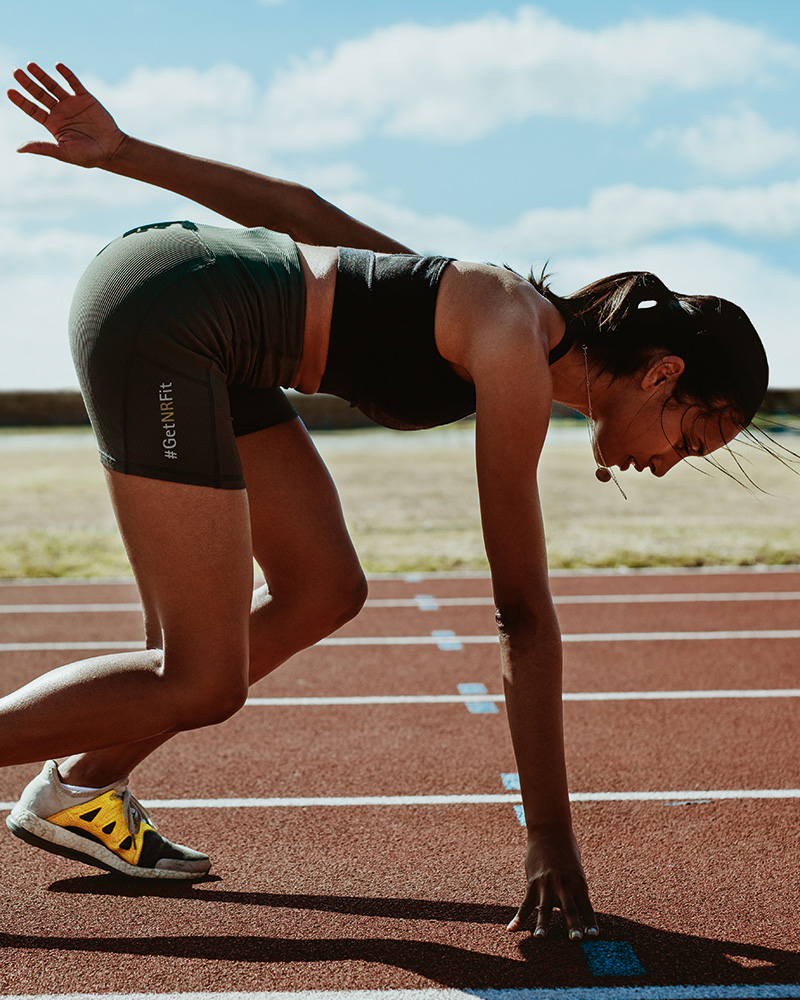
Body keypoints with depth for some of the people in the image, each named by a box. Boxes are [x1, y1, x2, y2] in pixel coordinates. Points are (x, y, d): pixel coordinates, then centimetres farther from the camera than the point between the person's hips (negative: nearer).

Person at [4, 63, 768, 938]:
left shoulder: (503, 314, 12)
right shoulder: (516, 356, -14)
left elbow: (301, 208, 13)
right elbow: (524, 614, -14)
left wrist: (120, 150, 15)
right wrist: (551, 834, -8)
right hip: (160, 316, -10)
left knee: (324, 591, 11)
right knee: (202, 685, -9)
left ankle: (79, 790, 19)